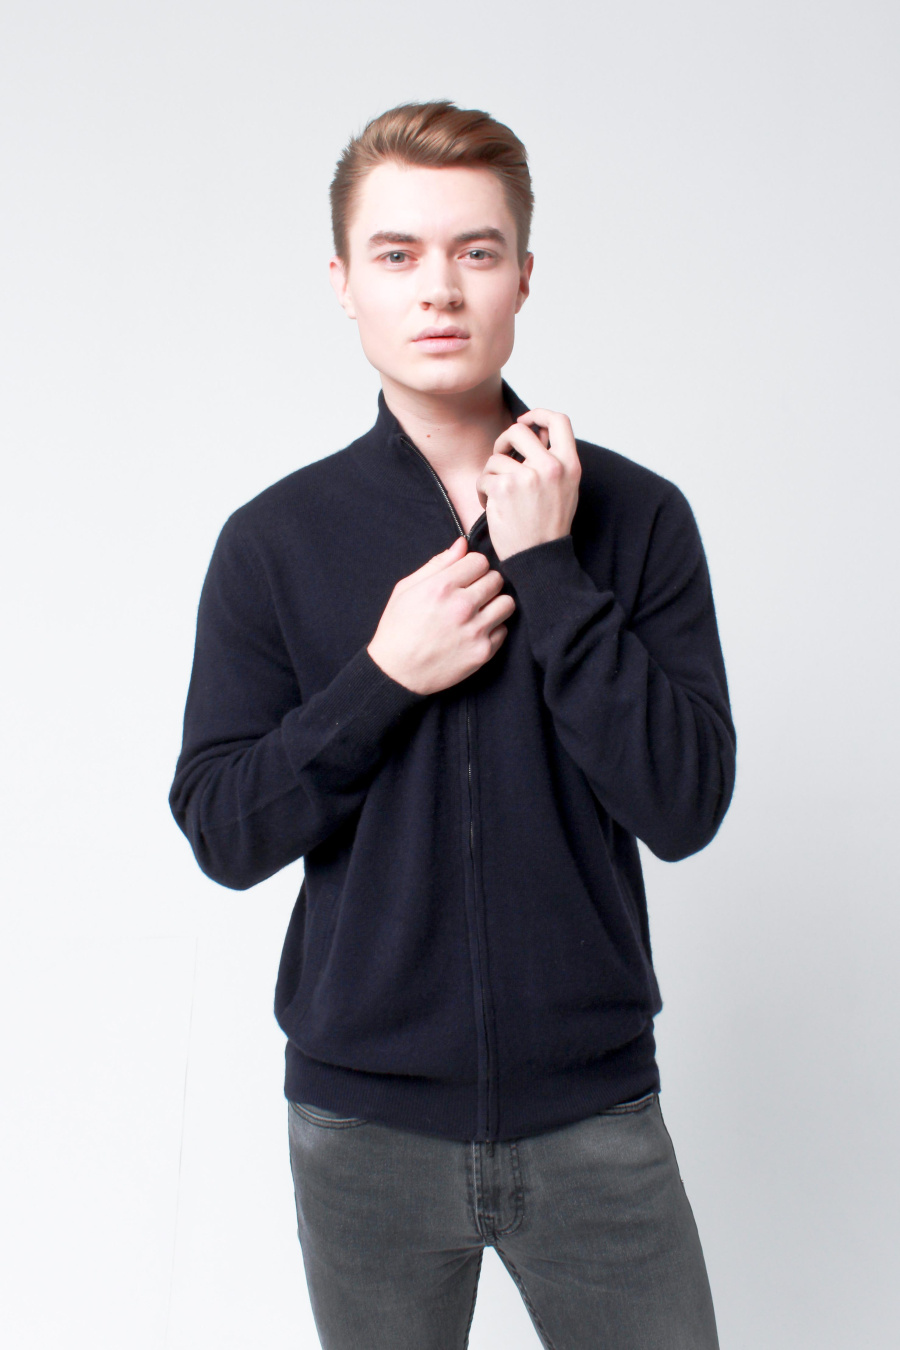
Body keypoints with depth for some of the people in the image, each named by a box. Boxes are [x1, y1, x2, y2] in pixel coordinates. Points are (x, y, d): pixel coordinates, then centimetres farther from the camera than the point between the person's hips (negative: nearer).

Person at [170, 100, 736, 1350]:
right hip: (364, 1117, 1)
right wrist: (382, 678, -17)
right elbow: (223, 833, -4)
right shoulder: (275, 540, -3)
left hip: (593, 1107, 0)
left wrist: (548, 572, -17)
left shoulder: (634, 514, -5)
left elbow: (686, 806, -11)